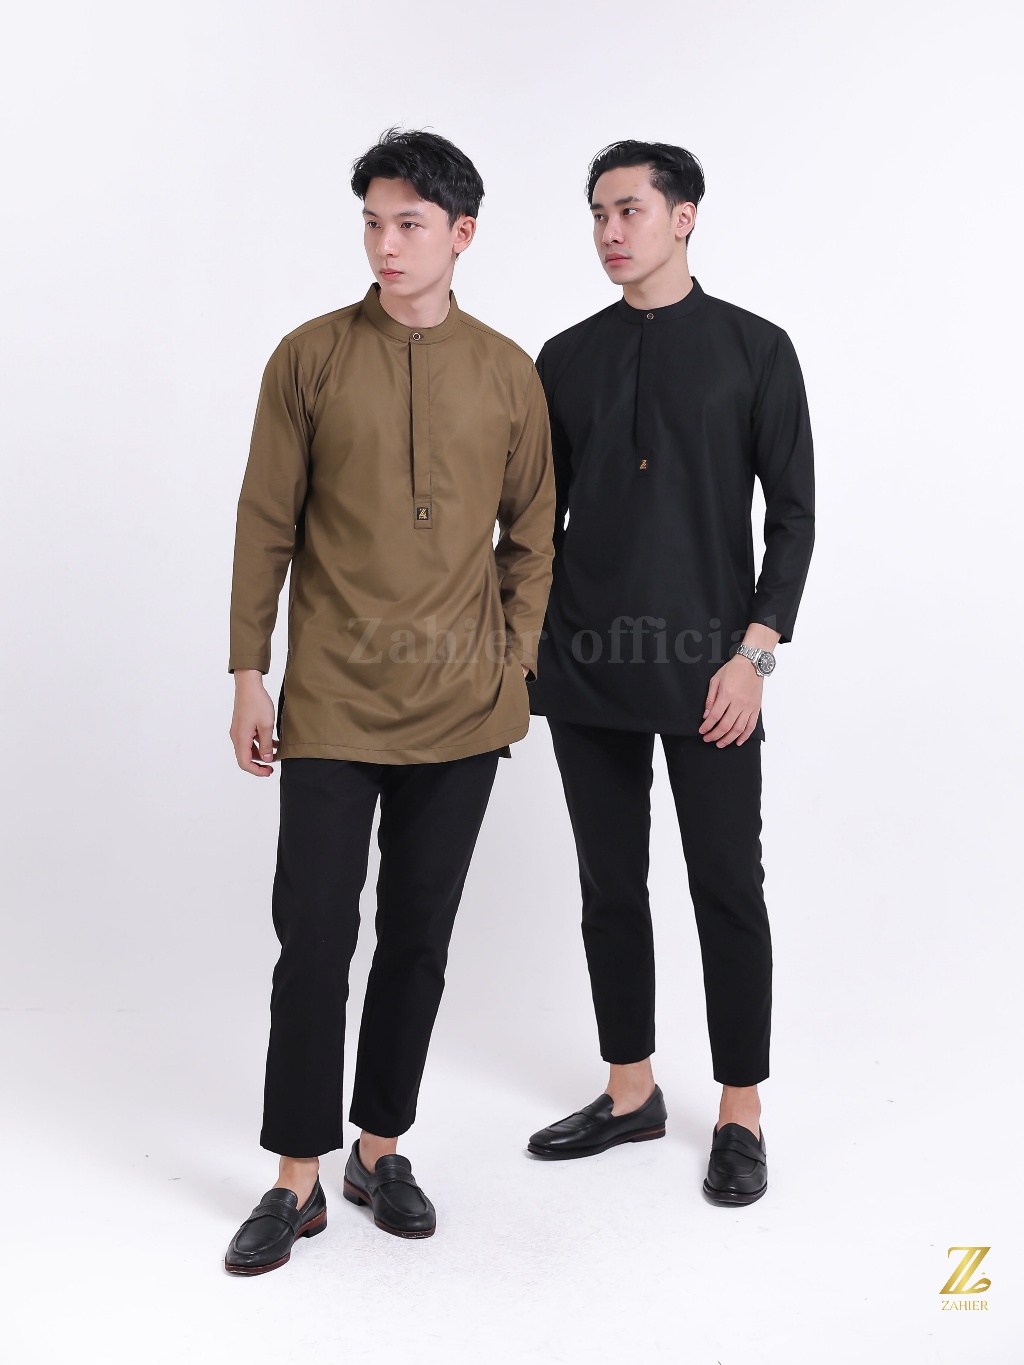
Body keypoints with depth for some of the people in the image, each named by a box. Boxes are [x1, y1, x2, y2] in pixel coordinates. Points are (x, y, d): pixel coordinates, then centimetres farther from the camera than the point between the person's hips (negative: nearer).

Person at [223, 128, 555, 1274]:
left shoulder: (507, 374, 4)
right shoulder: (310, 358, 0)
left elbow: (529, 534, 10)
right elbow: (265, 524, 2)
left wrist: (515, 666, 4)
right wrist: (247, 674, -1)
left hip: (459, 709, 2)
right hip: (331, 703, -1)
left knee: (419, 940, 10)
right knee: (313, 941, 1)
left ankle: (382, 1151, 27)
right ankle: (297, 1182, 16)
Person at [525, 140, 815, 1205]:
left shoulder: (754, 349, 2)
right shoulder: (567, 359, 10)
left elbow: (792, 514, -1)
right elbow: (540, 519, 13)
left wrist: (755, 653, -10)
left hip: (705, 671, -3)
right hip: (586, 672, 4)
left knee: (727, 891, 2)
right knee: (610, 887, 10)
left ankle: (741, 1114, 17)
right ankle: (631, 1093, 25)